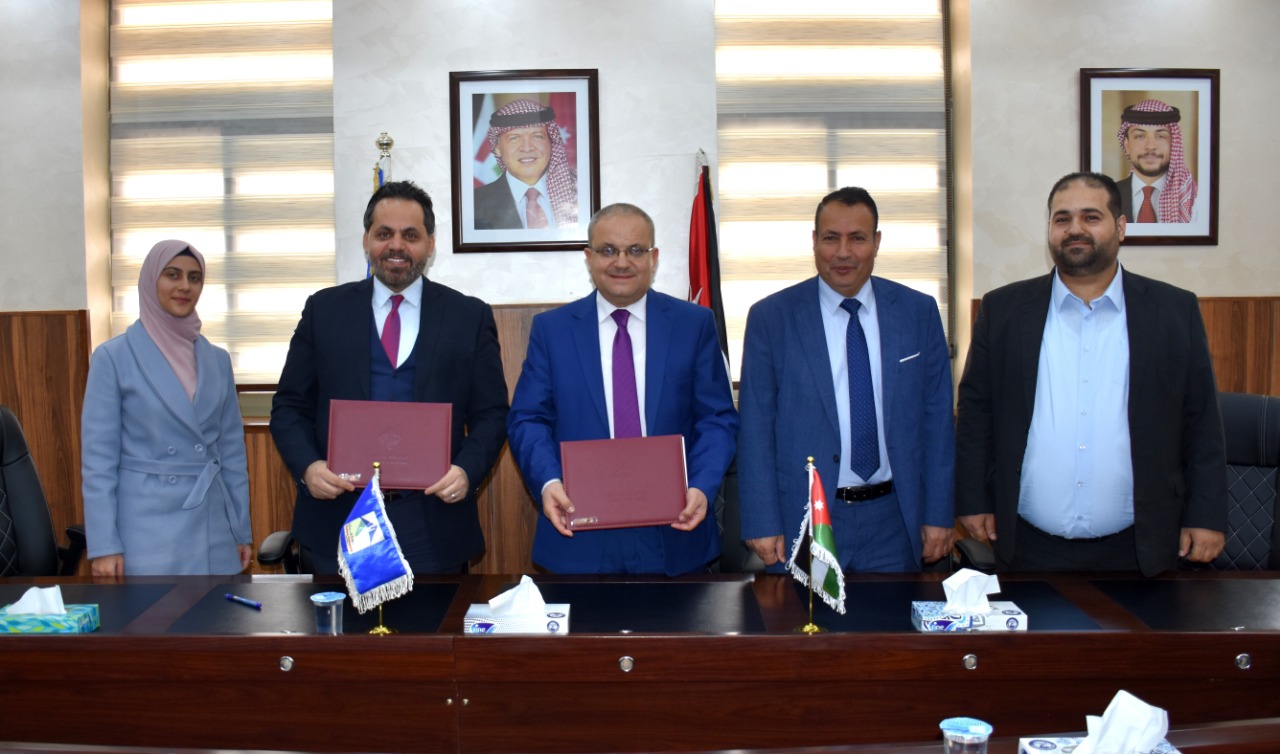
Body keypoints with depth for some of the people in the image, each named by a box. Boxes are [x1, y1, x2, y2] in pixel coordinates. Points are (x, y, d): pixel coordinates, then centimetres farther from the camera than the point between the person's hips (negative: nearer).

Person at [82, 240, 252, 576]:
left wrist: (243, 530, 9)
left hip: (214, 529, 4)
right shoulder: (113, 357, -4)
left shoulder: (218, 359, 8)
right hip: (147, 530, -4)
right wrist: (103, 545, -9)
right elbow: (97, 456, -5)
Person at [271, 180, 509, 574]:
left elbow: (491, 414, 4)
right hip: (336, 516, 1)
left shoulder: (470, 316, 4)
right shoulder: (324, 309, 7)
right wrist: (307, 466, -10)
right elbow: (289, 407, 8)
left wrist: (467, 470, -13)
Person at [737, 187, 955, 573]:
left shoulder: (919, 312, 3)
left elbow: (937, 418, 5)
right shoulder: (770, 317, -4)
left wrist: (939, 513, 3)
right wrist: (762, 524, -7)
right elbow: (755, 428, -4)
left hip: (893, 521, 2)